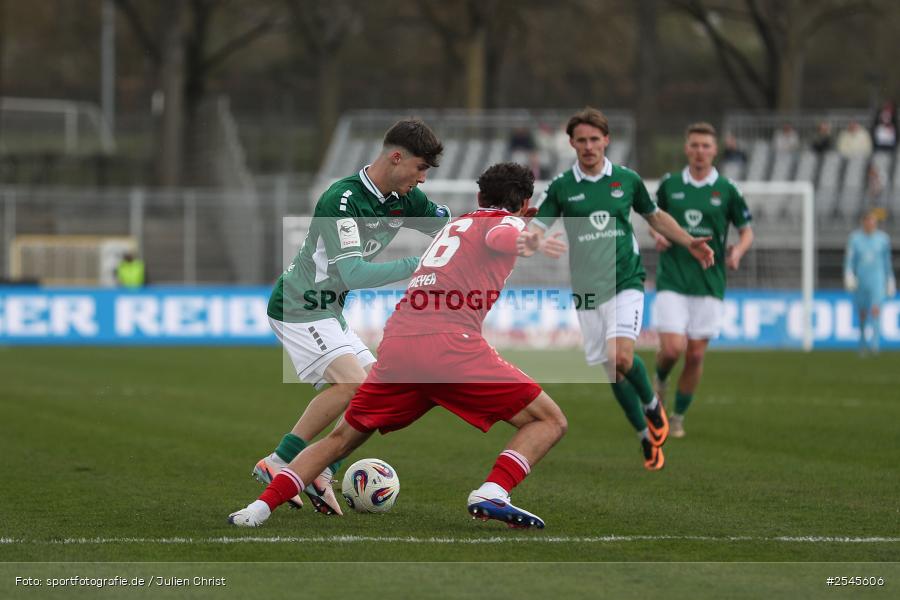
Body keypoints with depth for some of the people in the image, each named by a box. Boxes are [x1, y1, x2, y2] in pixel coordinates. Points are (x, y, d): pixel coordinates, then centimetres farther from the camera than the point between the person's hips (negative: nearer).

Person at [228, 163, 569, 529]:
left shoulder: (455, 224, 31)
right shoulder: (507, 222, 11)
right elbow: (499, 238, -14)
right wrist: (530, 241, -35)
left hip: (396, 343, 6)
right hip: (449, 344, -6)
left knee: (343, 437, 20)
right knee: (549, 422, 3)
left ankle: (259, 508, 8)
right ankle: (492, 494, -19)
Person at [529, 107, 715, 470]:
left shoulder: (627, 180, 3)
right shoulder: (561, 187, 0)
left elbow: (655, 216, 20)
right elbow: (536, 230, -4)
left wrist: (689, 243, 13)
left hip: (626, 282, -1)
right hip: (587, 290, 1)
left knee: (621, 357, -22)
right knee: (612, 371, 2)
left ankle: (652, 404, 8)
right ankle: (647, 437, 20)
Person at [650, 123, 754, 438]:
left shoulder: (726, 190, 1)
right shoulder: (669, 184, 4)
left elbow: (747, 231, 10)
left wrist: (738, 251, -11)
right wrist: (657, 234, -3)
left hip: (709, 284, 0)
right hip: (672, 281, 0)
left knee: (695, 356, 1)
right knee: (672, 349, -13)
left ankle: (679, 416, 18)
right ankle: (659, 379, 23)